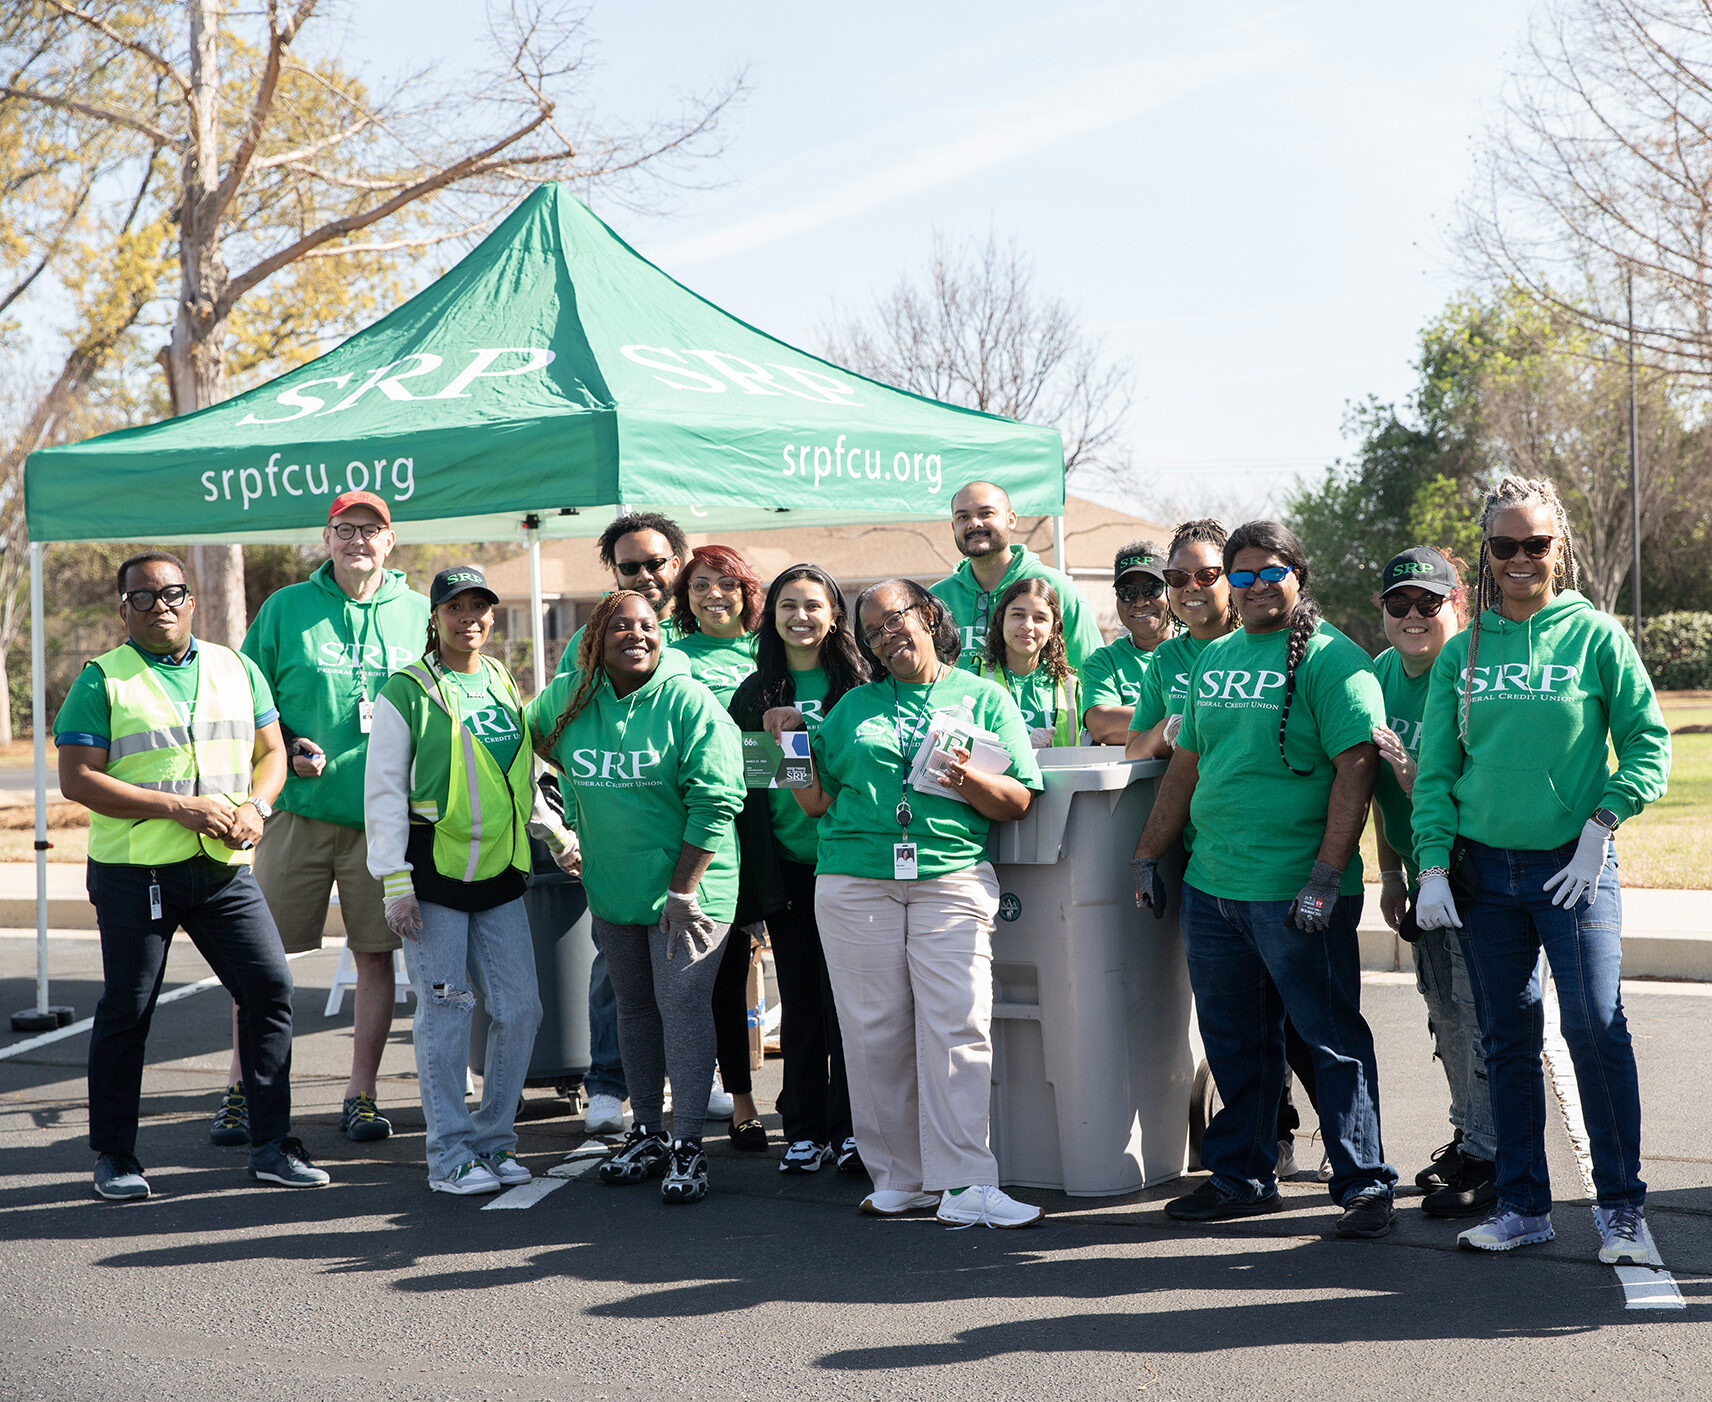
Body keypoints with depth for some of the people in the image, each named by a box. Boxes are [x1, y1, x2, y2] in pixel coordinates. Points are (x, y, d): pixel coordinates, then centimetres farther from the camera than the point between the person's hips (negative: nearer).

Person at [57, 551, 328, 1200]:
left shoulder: (237, 669, 13)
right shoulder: (102, 680, -1)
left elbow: (272, 752, 17)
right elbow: (77, 780, -9)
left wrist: (255, 808, -5)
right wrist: (178, 808, -16)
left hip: (225, 868, 4)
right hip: (134, 871, -4)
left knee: (270, 987, -2)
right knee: (126, 1011, 3)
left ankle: (272, 1146, 8)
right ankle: (113, 1154, 18)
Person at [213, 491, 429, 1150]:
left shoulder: (418, 613, 7)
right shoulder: (285, 609, 4)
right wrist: (285, 749, -8)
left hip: (384, 816, 1)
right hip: (298, 808, -1)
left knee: (376, 954, 5)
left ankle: (361, 1091, 15)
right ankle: (241, 1086, 14)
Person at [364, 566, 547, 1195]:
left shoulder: (506, 688, 14)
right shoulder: (407, 691, -3)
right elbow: (382, 791, -6)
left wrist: (559, 837, 14)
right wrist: (394, 883, -11)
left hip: (499, 873, 5)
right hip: (435, 871, -5)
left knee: (520, 1008, 3)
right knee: (445, 1012, -2)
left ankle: (494, 1140, 18)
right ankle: (450, 1155, 9)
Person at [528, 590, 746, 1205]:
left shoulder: (690, 703, -12)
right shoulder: (566, 699, 2)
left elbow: (714, 801, -16)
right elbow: (532, 738, 24)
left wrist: (682, 890, -18)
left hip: (687, 887, -5)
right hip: (611, 890, 5)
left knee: (682, 1006, -7)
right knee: (634, 1008, 14)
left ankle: (687, 1144, -1)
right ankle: (647, 1133, 25)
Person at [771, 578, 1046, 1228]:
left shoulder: (985, 698, 12)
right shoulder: (856, 705, 20)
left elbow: (1019, 801, 5)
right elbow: (817, 801, 18)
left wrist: (969, 781, -13)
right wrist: (792, 742, 5)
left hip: (952, 877, -2)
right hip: (856, 879, 3)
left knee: (957, 1026, -11)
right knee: (876, 1031, 1)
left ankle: (963, 1185, -10)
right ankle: (898, 1179, 9)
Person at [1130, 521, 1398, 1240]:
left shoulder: (1333, 660, -6)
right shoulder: (1213, 660, 16)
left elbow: (1355, 769, -14)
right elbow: (1186, 766, 22)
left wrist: (1326, 876, -21)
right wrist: (1147, 856, 19)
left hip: (1296, 893, -7)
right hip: (1211, 885, 7)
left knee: (1333, 1040, 0)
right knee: (1233, 1040, 14)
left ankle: (1365, 1186, 9)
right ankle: (1241, 1178, 26)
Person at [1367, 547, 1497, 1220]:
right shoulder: (1380, 673, 5)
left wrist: (1409, 769, -34)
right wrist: (1391, 872, 16)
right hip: (1422, 873, 7)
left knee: (1479, 1013, -4)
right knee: (1443, 1011, 16)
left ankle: (1489, 1156, 8)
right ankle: (1468, 1132, 31)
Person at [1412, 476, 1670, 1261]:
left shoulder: (1595, 635, 0)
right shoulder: (1463, 651, 7)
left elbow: (1648, 741, 1)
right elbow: (1434, 768, 7)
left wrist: (1603, 822, -11)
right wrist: (1433, 865, -1)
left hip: (1572, 865, -3)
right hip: (1483, 869, 3)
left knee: (1595, 1028, -9)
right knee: (1507, 1039, 9)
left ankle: (1622, 1206, 5)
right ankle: (1522, 1203, 19)